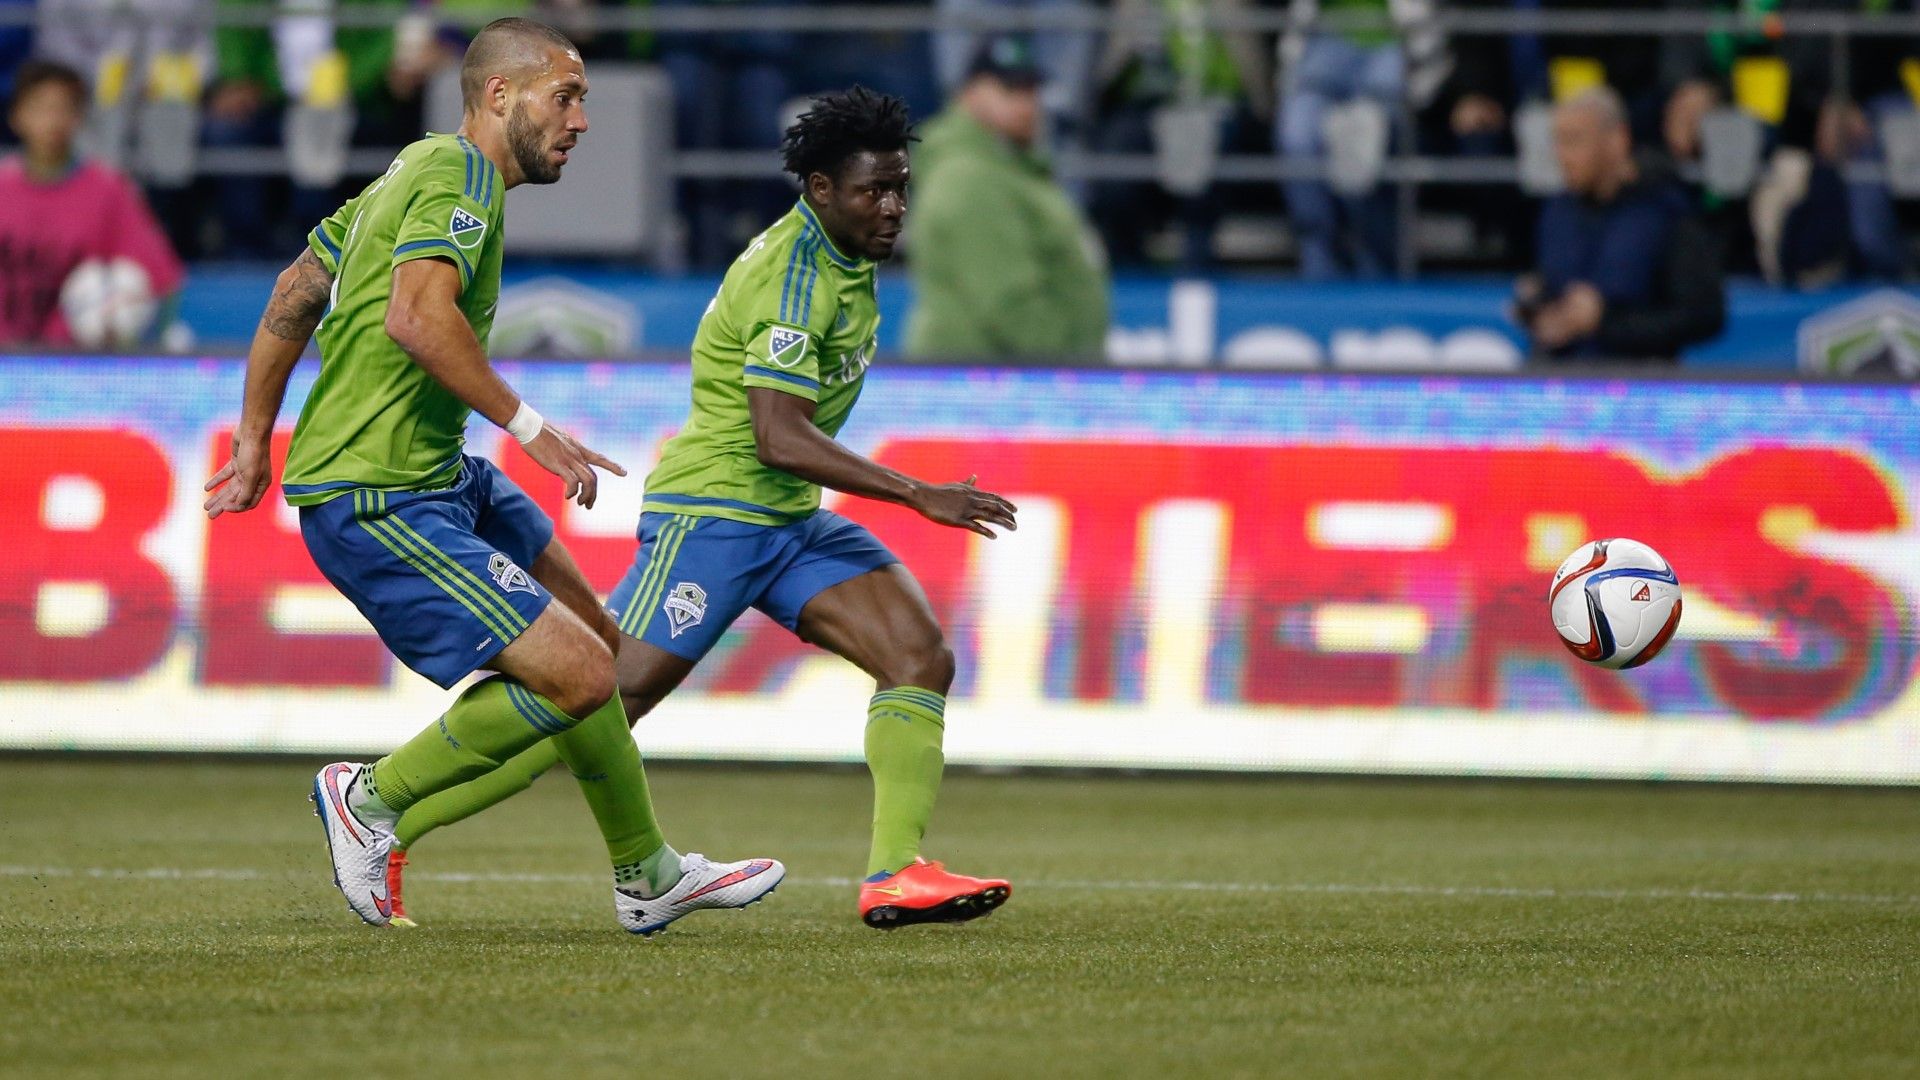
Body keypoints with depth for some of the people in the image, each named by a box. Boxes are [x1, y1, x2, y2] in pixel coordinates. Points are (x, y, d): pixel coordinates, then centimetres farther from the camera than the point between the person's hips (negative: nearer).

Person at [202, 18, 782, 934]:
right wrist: (528, 426, -24)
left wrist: (255, 443, 26)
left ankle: (648, 877, 24)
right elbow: (416, 315, -30)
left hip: (440, 480, 11)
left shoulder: (412, 172, 18)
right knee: (577, 673, -16)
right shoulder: (461, 174, -13)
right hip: (376, 503, -11)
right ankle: (373, 797, 0)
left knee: (594, 641, 15)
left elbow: (293, 297, 23)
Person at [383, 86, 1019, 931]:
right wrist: (919, 496, -28)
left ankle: (894, 876, -13)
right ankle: (383, 818, -4)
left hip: (788, 517, 9)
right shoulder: (792, 276, -20)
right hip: (712, 511, -9)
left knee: (921, 658, -8)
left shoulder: (847, 256, 10)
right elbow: (780, 439, -28)